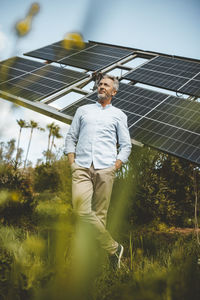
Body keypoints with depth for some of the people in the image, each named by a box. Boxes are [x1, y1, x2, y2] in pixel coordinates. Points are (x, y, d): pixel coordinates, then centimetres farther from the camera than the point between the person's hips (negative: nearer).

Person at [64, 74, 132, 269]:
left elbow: (126, 146, 12)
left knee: (100, 214, -1)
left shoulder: (119, 115, 16)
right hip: (81, 167, 1)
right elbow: (71, 137, 18)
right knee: (81, 211, -14)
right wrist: (72, 162, 4)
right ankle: (113, 248, -2)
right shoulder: (83, 110, 21)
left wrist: (115, 167, -2)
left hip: (105, 169, -1)